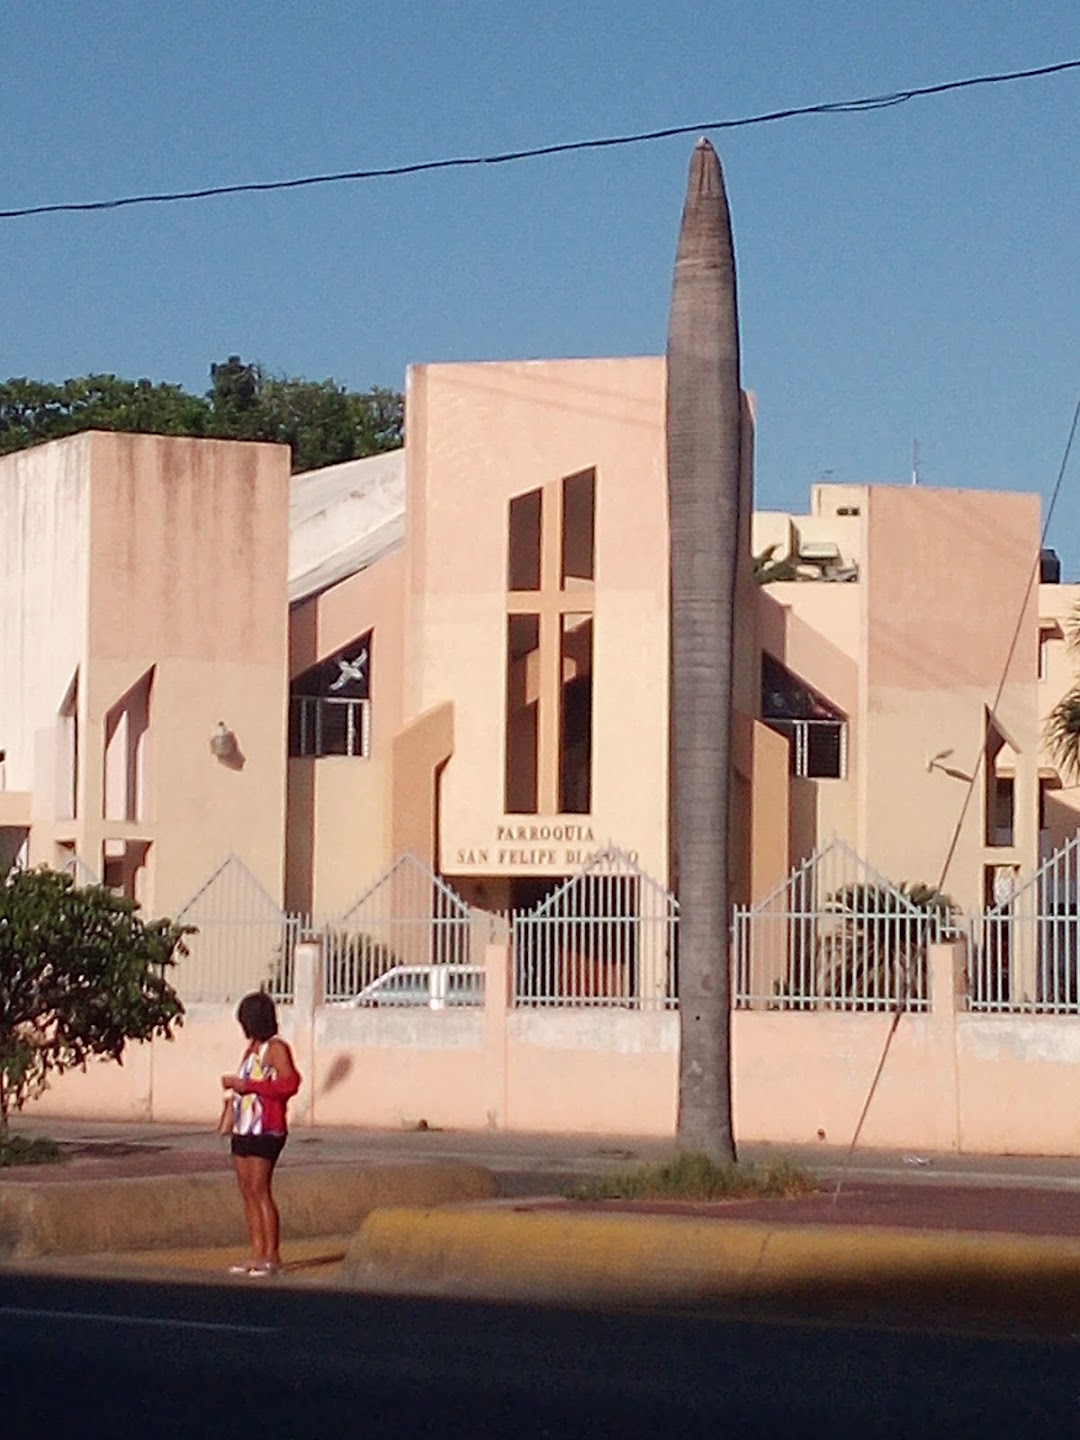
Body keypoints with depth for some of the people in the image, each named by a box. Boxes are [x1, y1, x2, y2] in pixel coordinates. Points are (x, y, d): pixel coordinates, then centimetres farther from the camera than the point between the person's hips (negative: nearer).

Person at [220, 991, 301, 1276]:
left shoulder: (275, 1048, -8)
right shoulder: (253, 1047, 17)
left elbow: (289, 1084, -19)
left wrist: (247, 1085, -18)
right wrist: (233, 1084, 10)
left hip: (265, 1130, -9)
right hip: (244, 1129, 9)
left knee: (259, 1189, -11)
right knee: (247, 1191, 7)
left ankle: (272, 1257, -9)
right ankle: (257, 1255, 9)